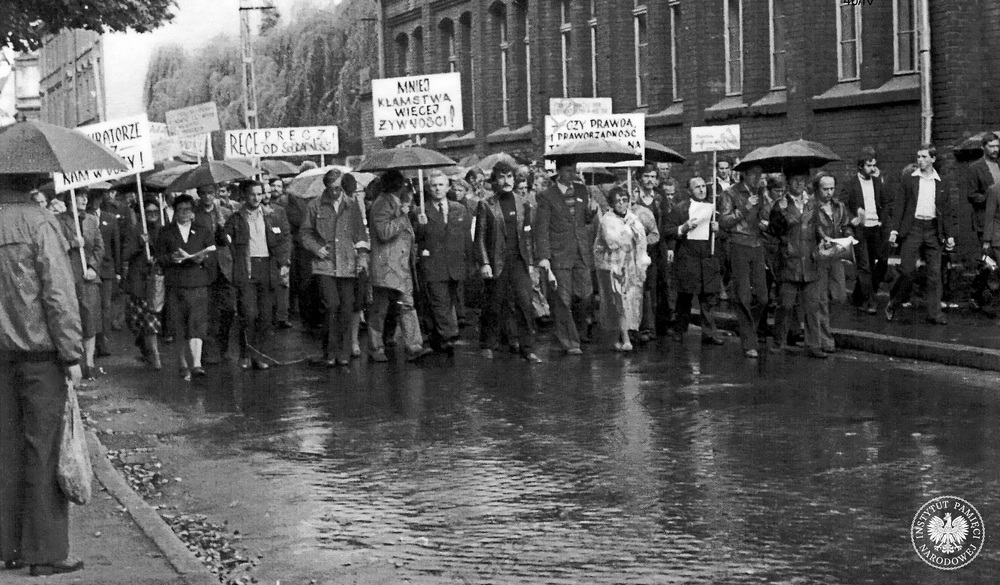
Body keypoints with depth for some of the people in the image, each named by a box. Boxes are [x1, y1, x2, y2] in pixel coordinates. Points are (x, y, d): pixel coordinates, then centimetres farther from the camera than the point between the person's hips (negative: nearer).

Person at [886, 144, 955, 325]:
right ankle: (893, 305, 10)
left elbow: (946, 211, 12)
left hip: (933, 230, 2)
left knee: (935, 272, -1)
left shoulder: (940, 184, 10)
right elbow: (899, 206, 4)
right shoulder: (909, 181, 6)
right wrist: (894, 229, -6)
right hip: (912, 227, -2)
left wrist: (949, 235, 6)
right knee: (907, 269, -8)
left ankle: (934, 313, 3)